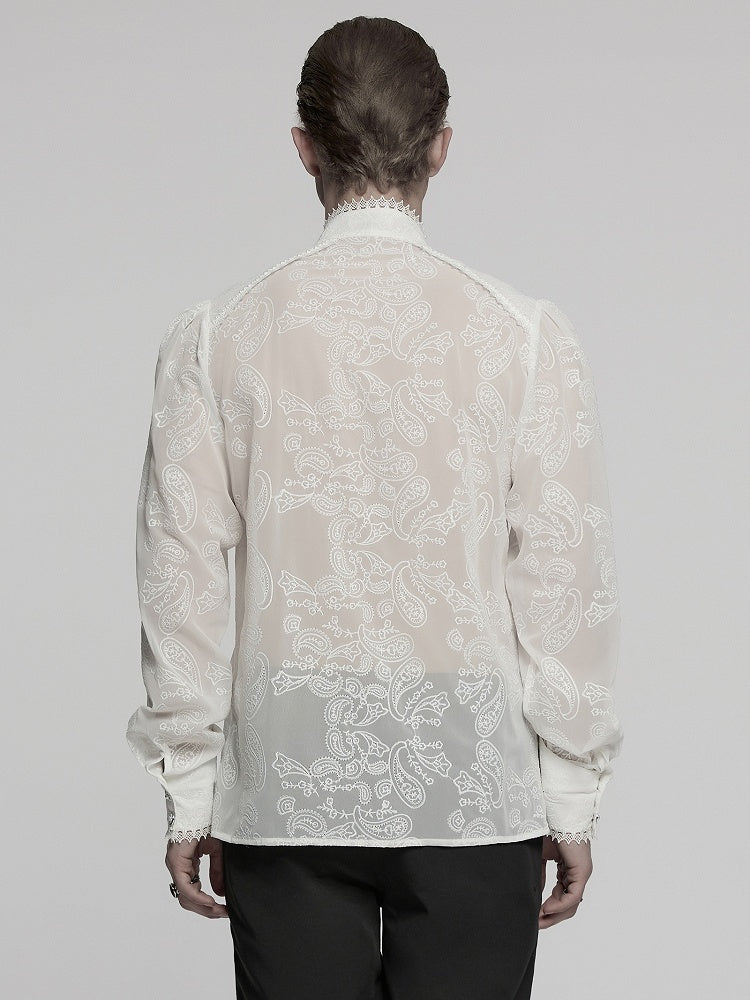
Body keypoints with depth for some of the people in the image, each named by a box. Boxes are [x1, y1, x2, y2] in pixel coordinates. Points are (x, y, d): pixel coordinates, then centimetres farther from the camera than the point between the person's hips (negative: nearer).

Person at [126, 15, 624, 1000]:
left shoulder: (215, 335, -2)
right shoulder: (526, 333, -5)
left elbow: (182, 582, 0)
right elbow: (568, 581, -3)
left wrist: (188, 793, 9)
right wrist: (574, 798, 5)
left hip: (285, 789, 1)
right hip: (472, 788, -1)